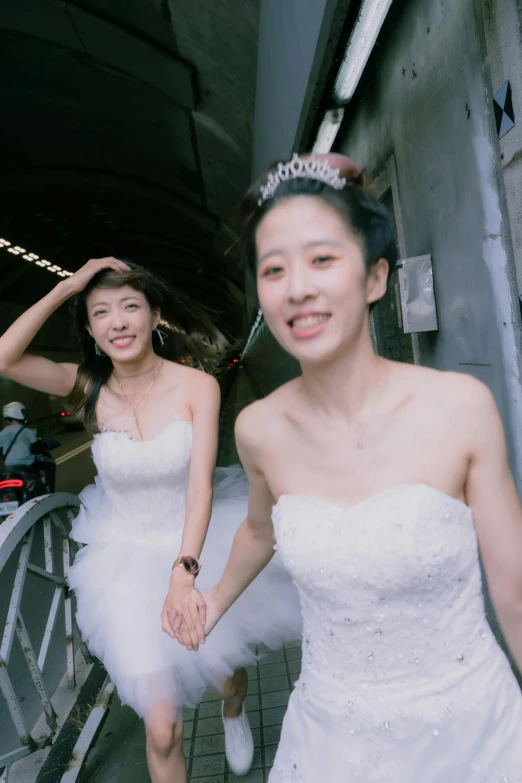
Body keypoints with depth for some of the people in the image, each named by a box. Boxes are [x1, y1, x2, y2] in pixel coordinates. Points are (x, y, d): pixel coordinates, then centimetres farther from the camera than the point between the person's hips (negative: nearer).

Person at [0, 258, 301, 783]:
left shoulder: (197, 385, -17)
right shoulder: (89, 388, -8)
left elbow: (201, 483, -22)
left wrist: (185, 572, -33)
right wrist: (66, 287, -19)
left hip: (198, 543, 0)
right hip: (130, 558, 1)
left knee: (226, 674, 23)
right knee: (162, 729, 2)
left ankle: (233, 713, 62)